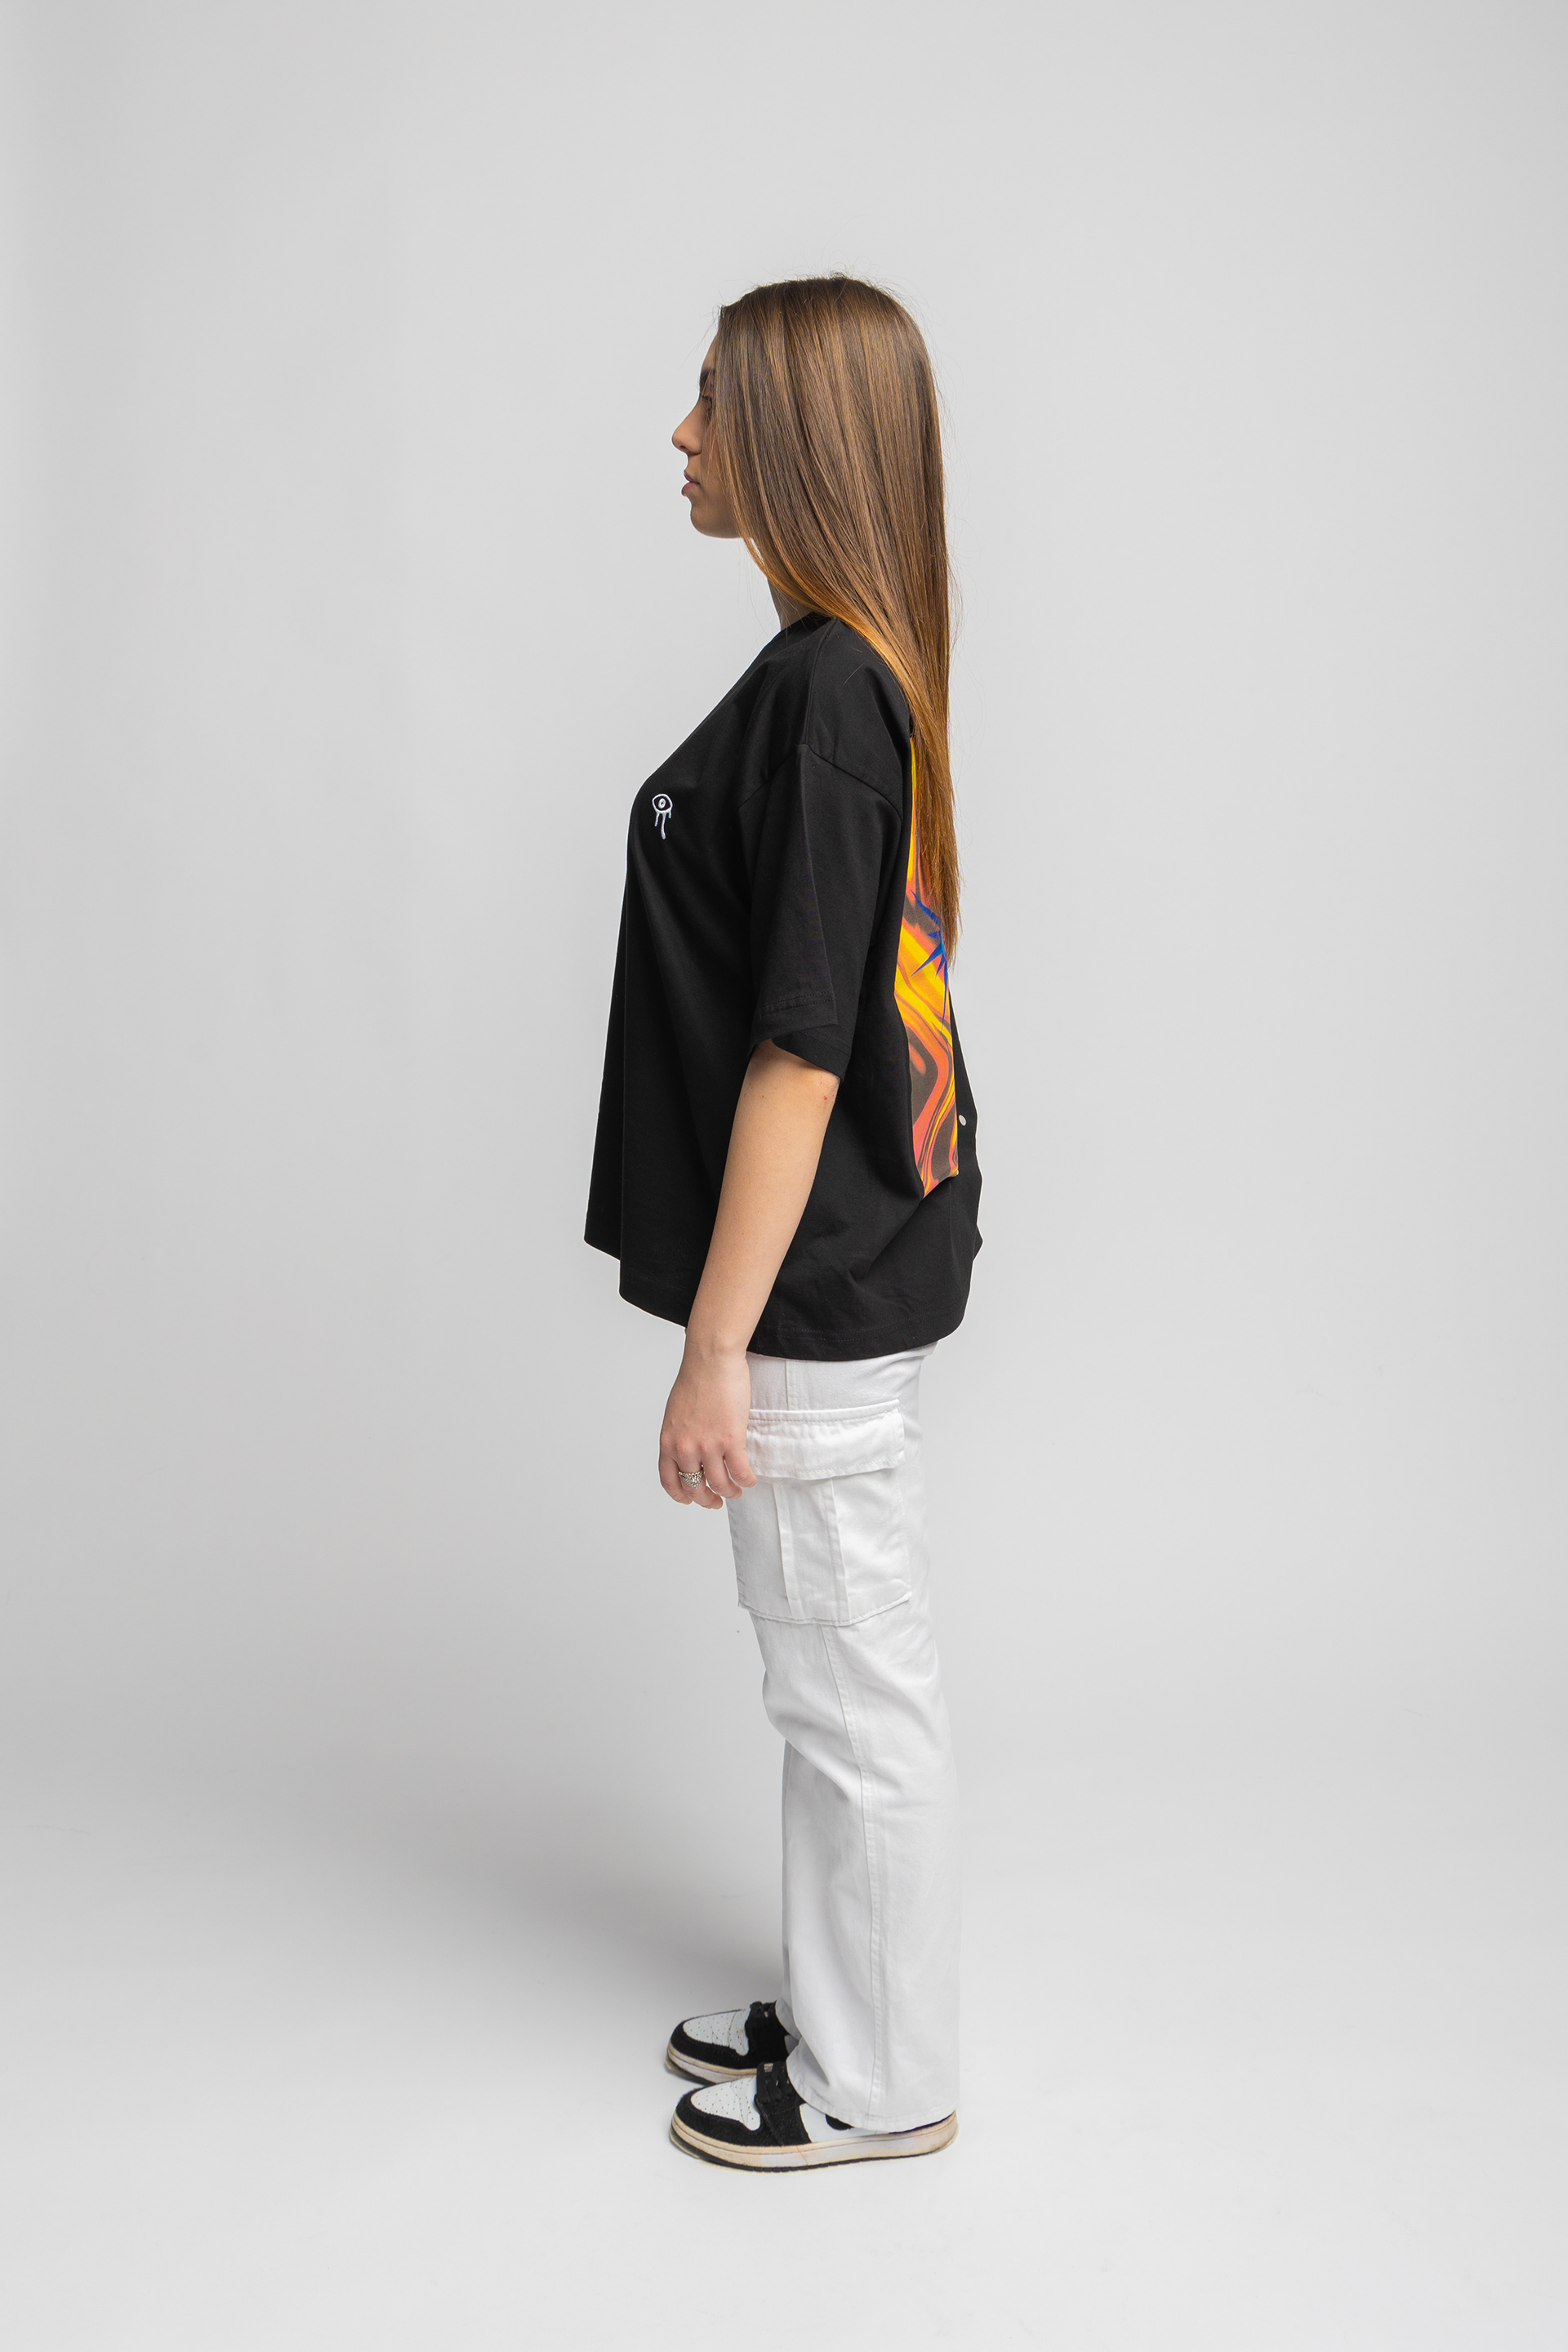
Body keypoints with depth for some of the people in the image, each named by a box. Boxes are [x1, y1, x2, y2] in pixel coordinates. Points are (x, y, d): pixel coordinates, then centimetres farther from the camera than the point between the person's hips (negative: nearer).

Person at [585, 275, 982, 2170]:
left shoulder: (822, 693, -21)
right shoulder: (859, 673, 9)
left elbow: (799, 1053, -23)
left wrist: (716, 1347, -20)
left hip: (814, 1297, -10)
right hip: (852, 1259, 10)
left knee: (857, 1692, 6)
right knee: (840, 1675, 20)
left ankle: (880, 2086, 24)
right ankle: (847, 2015, 37)